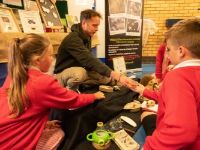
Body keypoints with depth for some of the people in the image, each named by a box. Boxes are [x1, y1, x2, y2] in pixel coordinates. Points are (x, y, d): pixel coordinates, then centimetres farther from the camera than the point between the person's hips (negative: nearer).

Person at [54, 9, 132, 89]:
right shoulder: (73, 39, -27)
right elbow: (89, 60, -38)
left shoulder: (87, 37, 3)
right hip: (63, 73, -8)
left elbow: (89, 59, 2)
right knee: (80, 73, -43)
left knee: (109, 78, -2)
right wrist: (113, 73, -42)